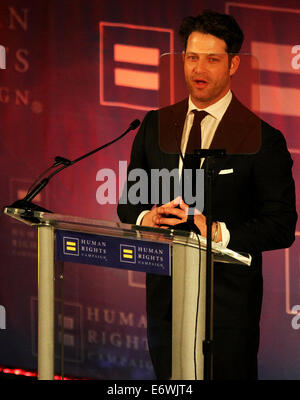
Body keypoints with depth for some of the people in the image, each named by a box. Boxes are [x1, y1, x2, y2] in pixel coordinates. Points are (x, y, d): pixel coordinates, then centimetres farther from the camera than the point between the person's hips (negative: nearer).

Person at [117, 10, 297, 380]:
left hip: (229, 298, -4)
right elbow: (129, 200, 14)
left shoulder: (262, 140, -7)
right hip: (165, 292, 4)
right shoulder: (156, 125, 8)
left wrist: (218, 232, -22)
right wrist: (146, 217, -9)